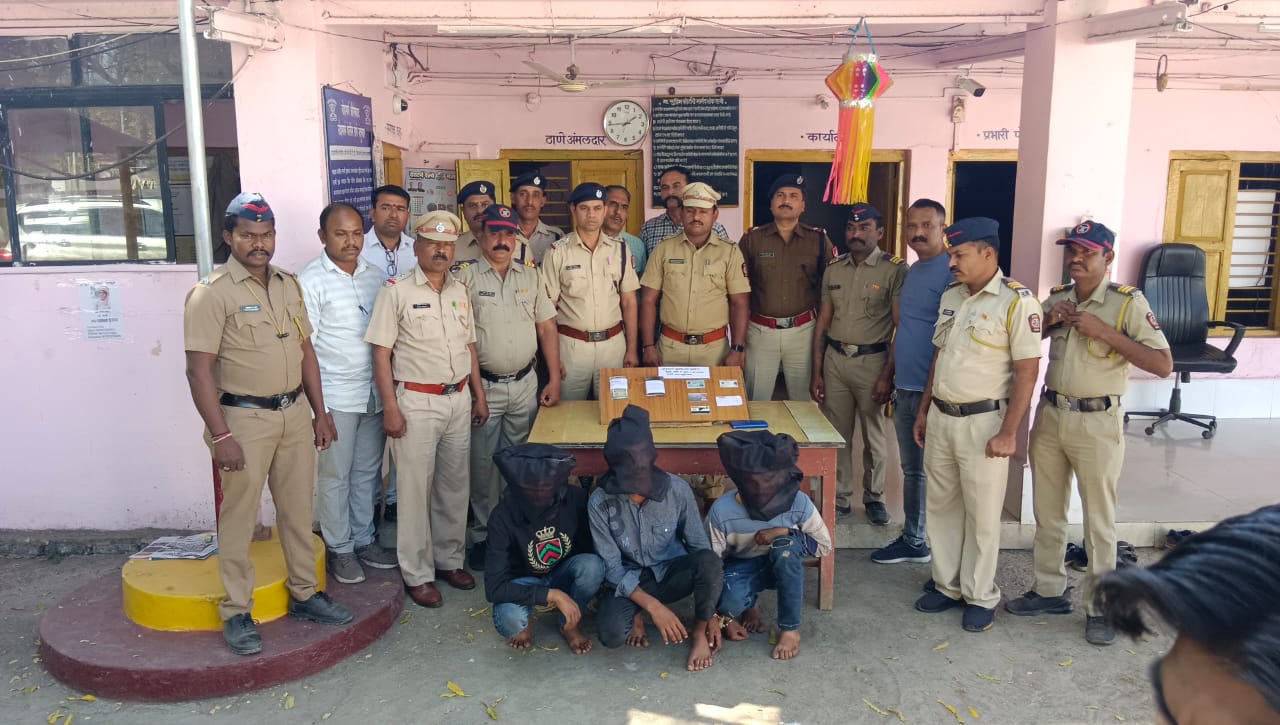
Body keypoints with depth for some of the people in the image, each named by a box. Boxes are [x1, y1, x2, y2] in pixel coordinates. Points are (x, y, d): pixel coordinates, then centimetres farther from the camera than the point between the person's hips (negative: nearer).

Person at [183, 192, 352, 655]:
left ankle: (304, 594, 28)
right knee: (238, 519, 3)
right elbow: (200, 370, -15)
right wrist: (220, 436, -19)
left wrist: (319, 413, 11)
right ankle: (237, 613, 16)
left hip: (295, 413, 6)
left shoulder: (288, 285, 9)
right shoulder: (212, 293, -11)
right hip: (245, 418, -6)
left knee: (298, 510, 14)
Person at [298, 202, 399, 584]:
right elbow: (304, 346, -10)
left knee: (368, 471, 15)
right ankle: (340, 549, 20)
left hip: (375, 393, 5)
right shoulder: (311, 281, -8)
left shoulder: (376, 275, 7)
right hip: (335, 398, -5)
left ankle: (364, 540, 29)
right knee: (335, 476, 6)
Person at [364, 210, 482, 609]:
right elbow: (381, 354, -10)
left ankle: (449, 559, 28)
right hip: (416, 402, -6)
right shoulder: (396, 291, -7)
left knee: (455, 485, 13)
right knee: (416, 489, 1)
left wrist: (479, 395, 14)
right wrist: (390, 407, -15)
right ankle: (417, 574, 12)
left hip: (459, 400, 6)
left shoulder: (460, 291, 11)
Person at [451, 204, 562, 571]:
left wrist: (554, 378, 4)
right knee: (483, 464, 3)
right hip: (484, 385, -4)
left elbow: (547, 327, 10)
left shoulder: (529, 275, 9)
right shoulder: (465, 275, -5)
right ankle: (481, 535, 17)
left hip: (525, 385, 4)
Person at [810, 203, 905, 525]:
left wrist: (888, 375, -13)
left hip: (872, 360, -3)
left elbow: (902, 327, -8)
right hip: (835, 358, 4)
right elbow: (823, 322, 10)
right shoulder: (834, 269, 8)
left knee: (875, 436, 10)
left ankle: (874, 497, 28)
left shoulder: (895, 269, -6)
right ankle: (840, 498, 21)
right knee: (836, 434, 7)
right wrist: (816, 371, 7)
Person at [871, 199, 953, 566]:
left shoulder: (952, 272, -12)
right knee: (912, 469, 16)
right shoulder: (911, 271, 15)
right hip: (905, 387, 8)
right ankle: (913, 541, 27)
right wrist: (889, 373, 20)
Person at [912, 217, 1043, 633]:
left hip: (982, 422, -7)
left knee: (982, 514, 5)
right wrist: (924, 411, 15)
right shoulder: (950, 297, 9)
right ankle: (947, 585, 28)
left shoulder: (1017, 301, -13)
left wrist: (1008, 432, -17)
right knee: (942, 506, 14)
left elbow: (1027, 371, -14)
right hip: (941, 417, 7)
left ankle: (981, 597, 20)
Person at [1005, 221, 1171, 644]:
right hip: (1050, 415, 6)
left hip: (1097, 422, -5)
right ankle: (1050, 591, 29)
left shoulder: (1128, 302, -9)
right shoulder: (1057, 298, 7)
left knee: (1099, 520, 4)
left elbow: (1163, 365, -16)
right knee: (1047, 513, 15)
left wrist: (1104, 331, -21)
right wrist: (1048, 322, -5)